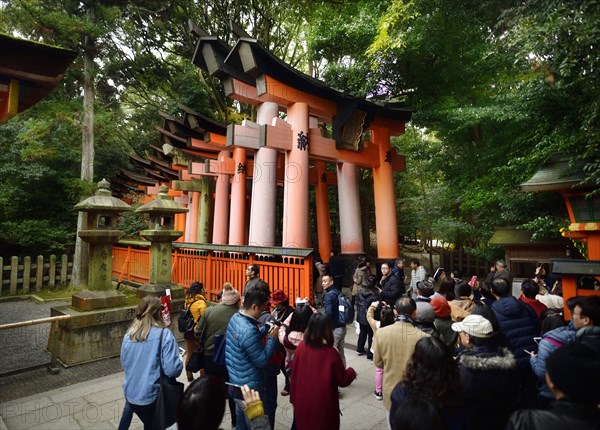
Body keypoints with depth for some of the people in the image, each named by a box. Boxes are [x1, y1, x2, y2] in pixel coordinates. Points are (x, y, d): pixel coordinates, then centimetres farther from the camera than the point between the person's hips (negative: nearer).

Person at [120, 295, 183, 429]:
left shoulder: (129, 335, -3)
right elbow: (173, 370, -24)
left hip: (131, 395, 6)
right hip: (153, 396, -5)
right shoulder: (164, 334, -21)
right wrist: (179, 361, -3)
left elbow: (124, 364, 12)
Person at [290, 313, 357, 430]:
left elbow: (294, 375, -1)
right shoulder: (330, 353, -25)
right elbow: (343, 380, -12)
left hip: (302, 401, 3)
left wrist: (294, 399, 13)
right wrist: (351, 372, 9)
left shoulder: (301, 347, -14)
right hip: (323, 404, -3)